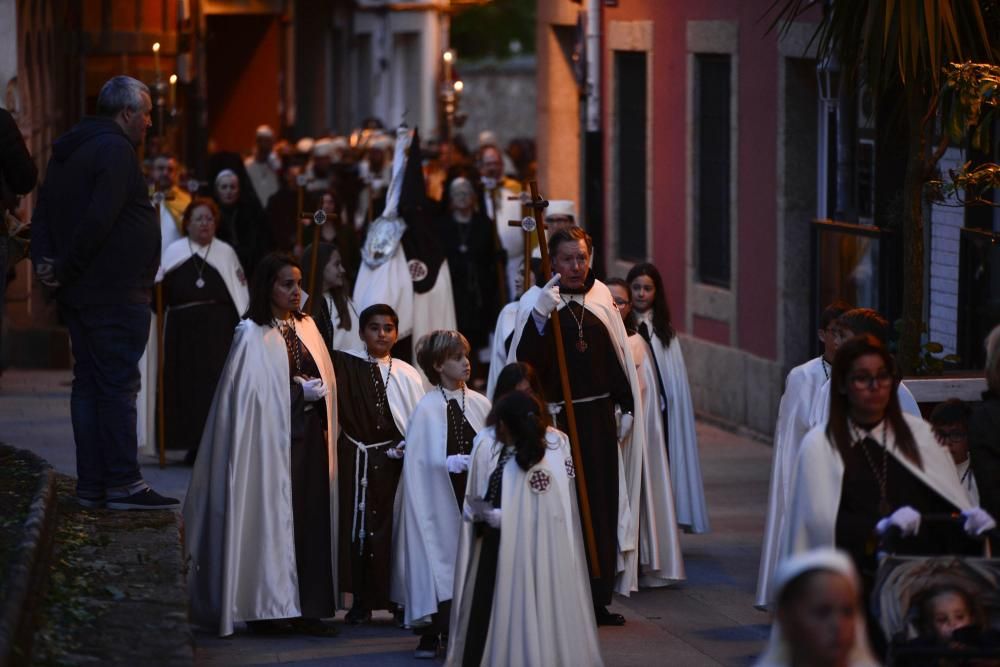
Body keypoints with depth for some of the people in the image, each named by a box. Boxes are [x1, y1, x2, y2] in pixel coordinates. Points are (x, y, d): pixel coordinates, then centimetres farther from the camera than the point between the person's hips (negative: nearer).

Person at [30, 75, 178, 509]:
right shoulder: (115, 149, -13)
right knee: (118, 385, -7)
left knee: (89, 384, 10)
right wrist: (65, 269, -14)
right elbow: (98, 219, -23)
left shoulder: (66, 152, 17)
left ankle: (91, 485, 11)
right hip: (114, 293, -9)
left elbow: (43, 215, 16)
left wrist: (45, 261, 2)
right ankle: (123, 484, -7)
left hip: (77, 294, 9)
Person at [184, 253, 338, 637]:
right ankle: (266, 609, 1)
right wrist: (301, 392, -12)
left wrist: (317, 392, 0)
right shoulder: (253, 334, -6)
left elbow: (324, 381, 16)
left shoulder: (306, 327, 13)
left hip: (309, 437, 6)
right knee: (271, 519, -4)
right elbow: (250, 393, -12)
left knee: (311, 520, 1)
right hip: (272, 440, -6)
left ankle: (306, 607, 3)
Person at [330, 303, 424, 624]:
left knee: (394, 526, -1)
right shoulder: (345, 365, 4)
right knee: (357, 524, 1)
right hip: (356, 460, 0)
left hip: (393, 462, 0)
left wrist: (408, 446, -10)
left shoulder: (407, 375, 5)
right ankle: (361, 601, 8)